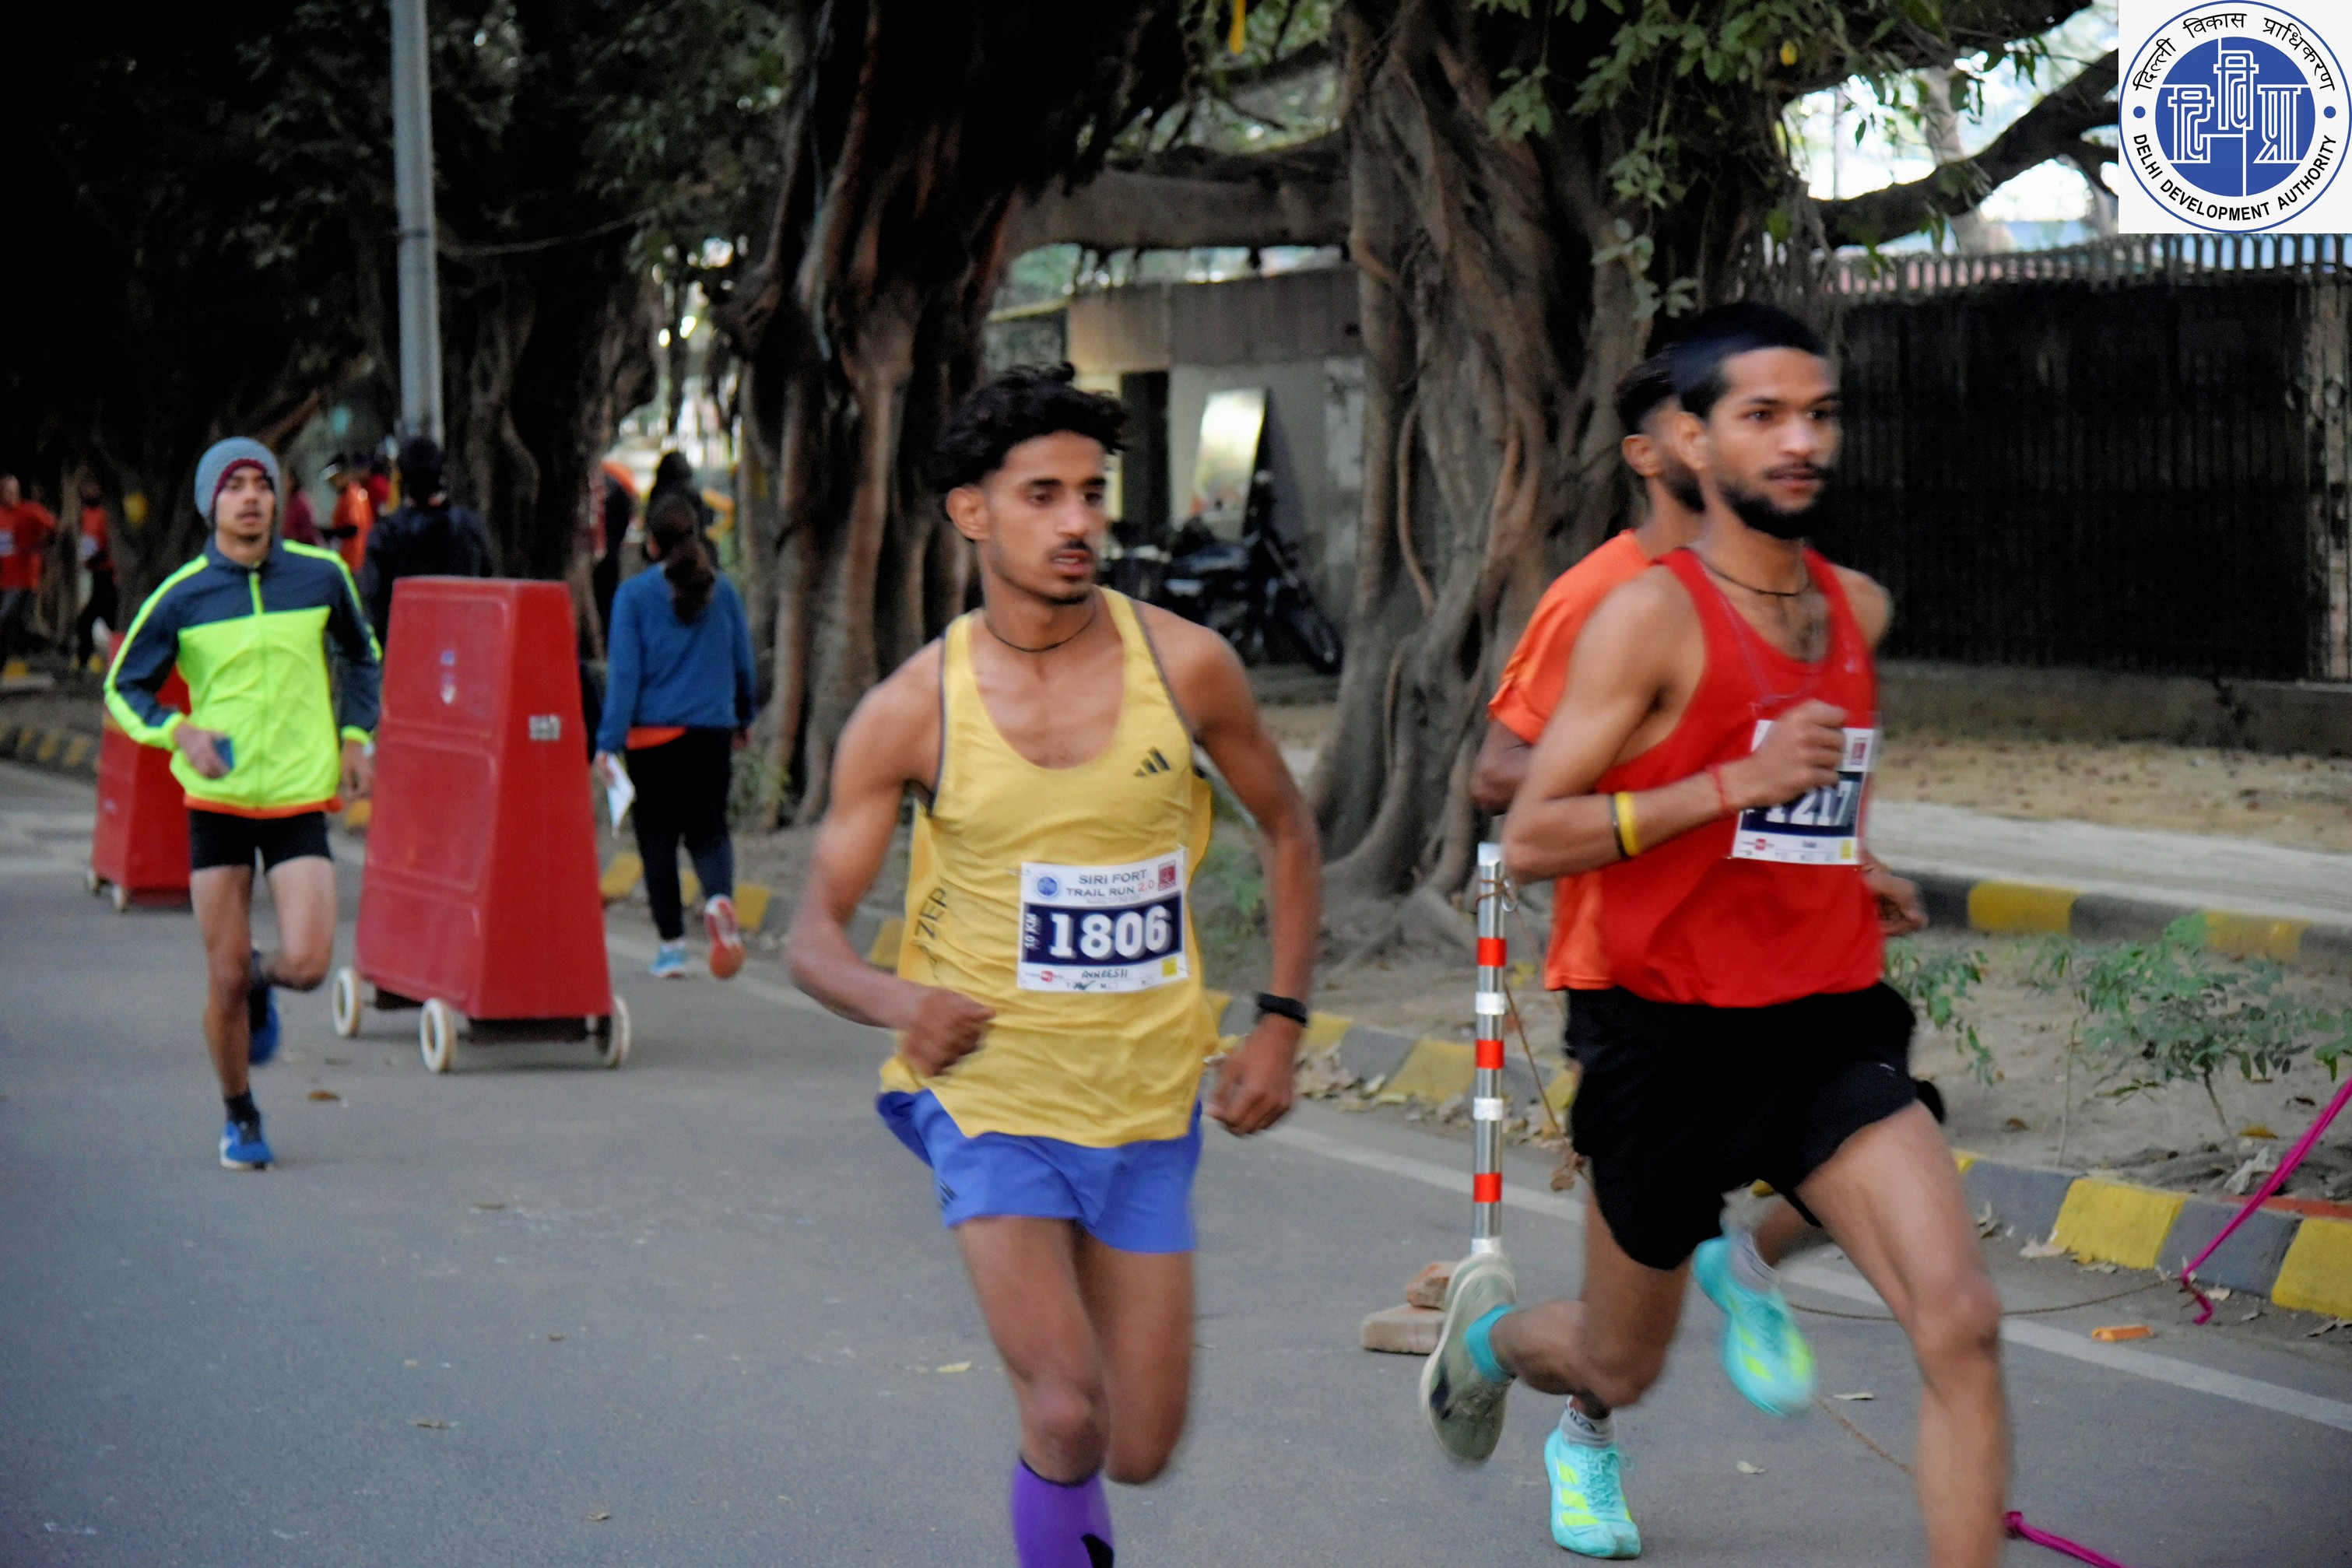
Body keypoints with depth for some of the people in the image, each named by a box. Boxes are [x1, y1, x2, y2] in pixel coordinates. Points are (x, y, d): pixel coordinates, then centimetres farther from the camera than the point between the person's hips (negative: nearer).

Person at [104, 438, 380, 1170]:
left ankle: (262, 980, 23)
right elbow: (123, 687, 5)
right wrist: (179, 732, -14)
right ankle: (239, 1117, 23)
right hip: (217, 801, 0)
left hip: (301, 799, 1)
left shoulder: (320, 575, 0)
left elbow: (361, 655, 18)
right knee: (225, 982, 1)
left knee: (307, 964, -14)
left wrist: (357, 737, 5)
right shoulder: (180, 596, -4)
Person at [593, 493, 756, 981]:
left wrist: (609, 741, -9)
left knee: (658, 837, 9)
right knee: (709, 829, 10)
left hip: (654, 734, -2)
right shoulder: (723, 590, 4)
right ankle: (719, 897, -22)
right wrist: (742, 720, 29)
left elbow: (625, 671, -10)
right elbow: (743, 662, 13)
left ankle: (672, 946, 9)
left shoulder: (635, 594, -5)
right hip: (713, 733, 2)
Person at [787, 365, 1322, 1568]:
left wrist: (1279, 1021, 3)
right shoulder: (912, 711, -8)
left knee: (1140, 1453, 7)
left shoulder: (1184, 666, -5)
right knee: (1068, 1420, -19)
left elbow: (1287, 833, 12)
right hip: (989, 1093, -2)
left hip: (1147, 1104, 3)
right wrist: (899, 1001, -26)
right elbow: (815, 936, -4)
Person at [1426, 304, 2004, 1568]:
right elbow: (1528, 838, -16)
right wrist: (1735, 784, -23)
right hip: (1677, 1044, -4)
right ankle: (1487, 1329, 51)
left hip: (1833, 1034, 4)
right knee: (1621, 1367, 15)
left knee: (1961, 1323, -17)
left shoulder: (1859, 609, 9)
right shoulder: (1651, 614, -12)